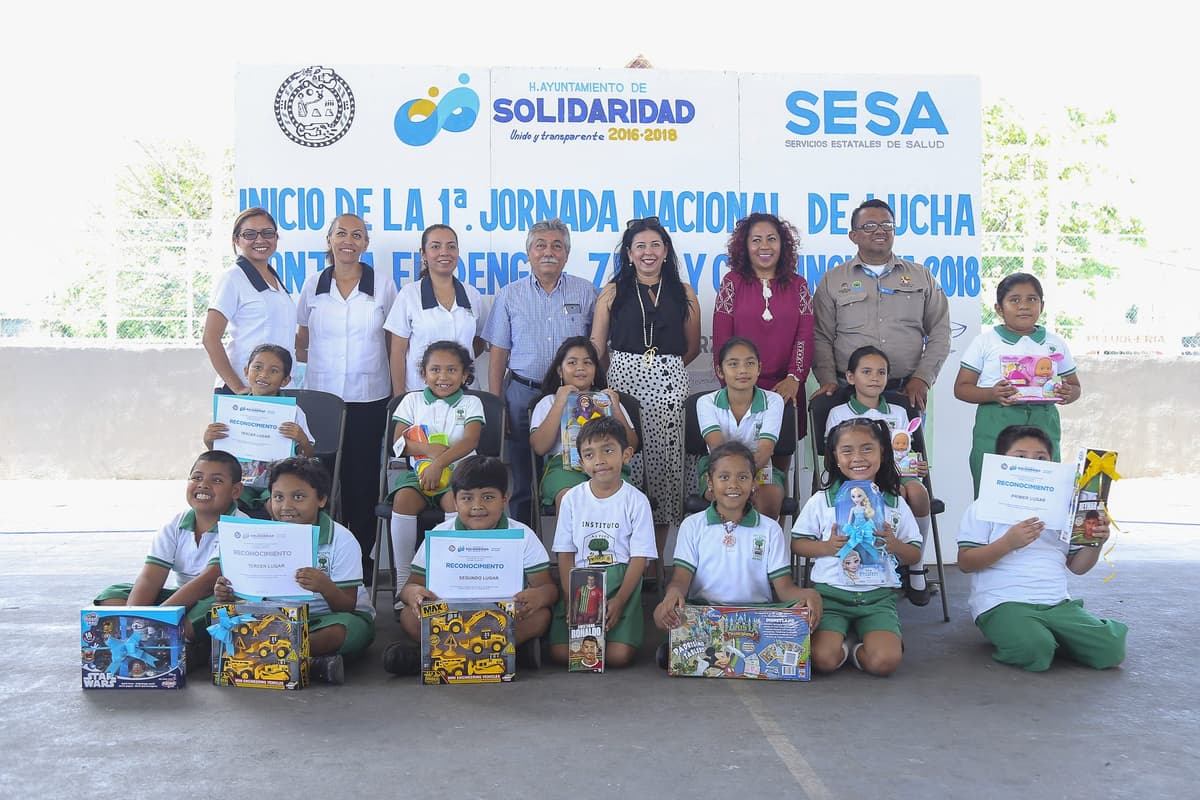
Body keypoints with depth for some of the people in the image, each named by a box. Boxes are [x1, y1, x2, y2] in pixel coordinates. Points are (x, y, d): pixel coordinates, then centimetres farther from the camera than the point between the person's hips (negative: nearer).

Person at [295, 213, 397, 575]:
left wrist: (398, 392, 2)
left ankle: (362, 557, 12)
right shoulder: (313, 285, 7)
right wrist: (317, 358, 0)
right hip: (321, 396, 1)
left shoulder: (383, 286, 4)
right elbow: (300, 344, 16)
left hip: (369, 398, -1)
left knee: (364, 478, 3)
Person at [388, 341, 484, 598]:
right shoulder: (413, 400, 15)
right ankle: (403, 581, -23)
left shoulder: (471, 403, 10)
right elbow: (398, 441, 5)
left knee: (456, 500, -35)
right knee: (404, 497, -30)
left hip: (457, 470, -1)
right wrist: (428, 449, -14)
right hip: (418, 470, 2)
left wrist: (439, 463, -22)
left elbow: (471, 440, -7)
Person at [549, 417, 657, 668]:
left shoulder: (636, 501, -1)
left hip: (622, 581, -1)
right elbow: (565, 554, 5)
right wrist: (571, 599, -8)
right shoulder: (573, 499, 5)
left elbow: (639, 558, -3)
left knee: (619, 656, -18)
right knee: (561, 653, -16)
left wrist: (619, 602, -15)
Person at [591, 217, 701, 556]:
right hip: (622, 382, -1)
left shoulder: (683, 294, 12)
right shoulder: (613, 293, 10)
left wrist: (663, 366, 11)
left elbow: (692, 347, 16)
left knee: (664, 462, -2)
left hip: (669, 385, 1)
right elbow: (596, 348, 8)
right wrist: (632, 365, 3)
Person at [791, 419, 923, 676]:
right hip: (830, 594, -1)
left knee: (885, 661, -23)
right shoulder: (821, 501, 2)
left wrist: (894, 545, -11)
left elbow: (915, 554, 11)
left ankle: (857, 651, 9)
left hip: (877, 597, 1)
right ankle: (839, 642, 9)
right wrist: (827, 547, -12)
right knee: (824, 659, -24)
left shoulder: (895, 504, 7)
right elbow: (797, 544, 6)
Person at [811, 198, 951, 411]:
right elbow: (821, 338, 5)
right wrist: (828, 381, -8)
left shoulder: (922, 276, 13)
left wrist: (922, 378, -1)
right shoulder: (832, 281, 9)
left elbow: (939, 332, 10)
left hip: (907, 392, 1)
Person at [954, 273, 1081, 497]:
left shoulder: (1056, 343, 14)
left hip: (1043, 425, 2)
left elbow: (1075, 386, 20)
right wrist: (992, 394, -16)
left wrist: (1068, 393, -4)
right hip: (995, 426, -2)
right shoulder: (985, 342, 5)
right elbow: (962, 387, 3)